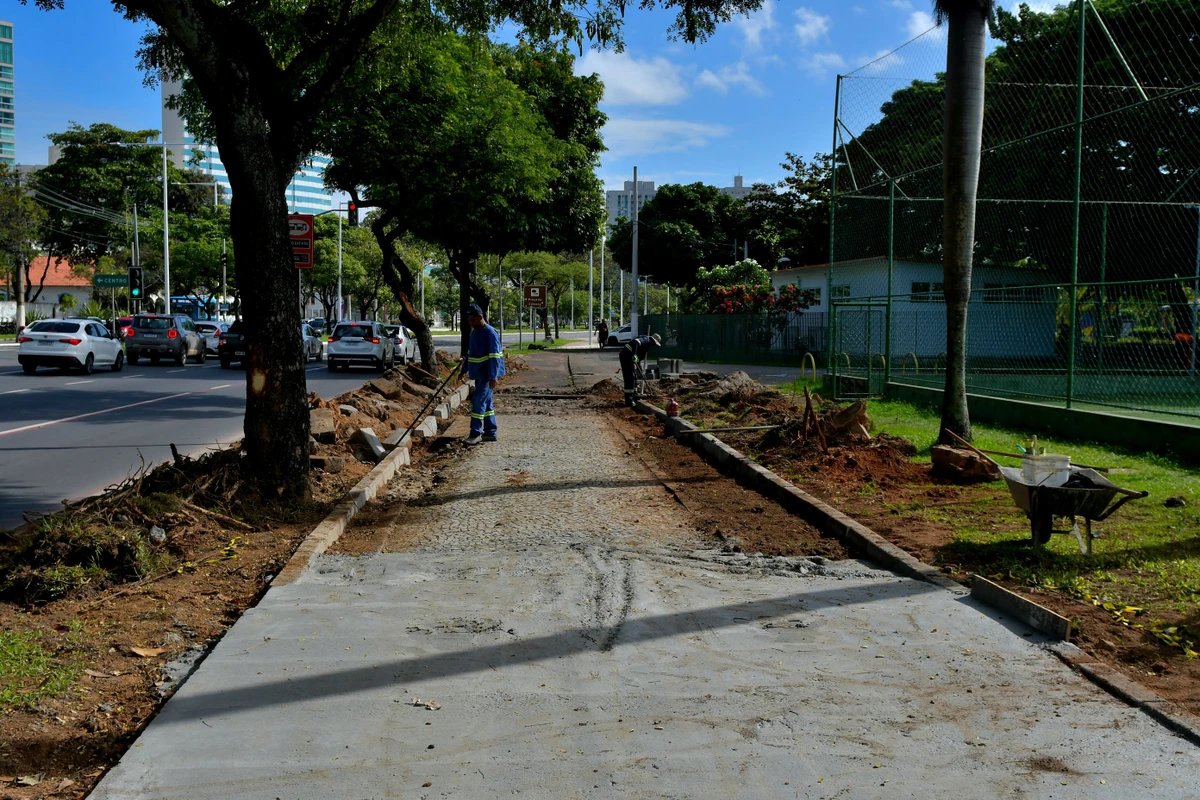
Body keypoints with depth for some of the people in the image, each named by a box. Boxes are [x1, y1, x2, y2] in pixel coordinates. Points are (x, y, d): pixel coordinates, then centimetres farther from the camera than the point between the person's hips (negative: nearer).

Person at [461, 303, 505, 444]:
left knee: (478, 400, -12)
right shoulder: (474, 332, 12)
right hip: (479, 373, 9)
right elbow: (470, 353, 22)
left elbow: (495, 357, -20)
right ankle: (490, 432, 17)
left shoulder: (490, 332, -16)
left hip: (487, 374, -9)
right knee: (486, 402, 11)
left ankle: (476, 433, -9)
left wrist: (493, 377, -24)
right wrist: (464, 370, 23)